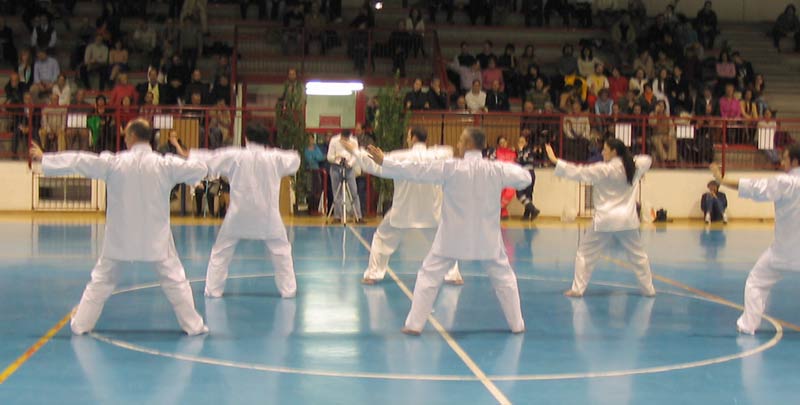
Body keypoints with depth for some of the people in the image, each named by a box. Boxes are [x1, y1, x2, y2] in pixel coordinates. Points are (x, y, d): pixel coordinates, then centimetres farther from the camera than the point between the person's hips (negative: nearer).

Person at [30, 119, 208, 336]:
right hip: (155, 237, -1)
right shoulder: (165, 164, -9)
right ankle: (193, 325, 8)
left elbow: (77, 161, 1)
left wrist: (44, 158, 13)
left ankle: (81, 324, 21)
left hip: (120, 236, 1)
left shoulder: (114, 162, -7)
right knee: (175, 281, 8)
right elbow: (199, 170, -7)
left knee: (101, 281, 16)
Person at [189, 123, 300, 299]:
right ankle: (288, 289, 14)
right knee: (281, 251, 15)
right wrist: (295, 155, 34)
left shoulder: (236, 156, -6)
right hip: (267, 215, 0)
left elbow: (209, 160, 1)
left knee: (221, 251, 14)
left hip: (239, 214, 0)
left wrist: (190, 155, 14)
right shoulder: (275, 158, -5)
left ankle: (213, 289, 14)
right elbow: (293, 161, 13)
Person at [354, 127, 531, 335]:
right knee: (504, 278, 18)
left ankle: (414, 324, 6)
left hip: (454, 236, -2)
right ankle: (517, 324, 21)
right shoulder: (496, 169, -6)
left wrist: (384, 162, -2)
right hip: (487, 238, 2)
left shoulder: (450, 168, -12)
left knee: (429, 276, 8)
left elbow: (414, 170, -10)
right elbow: (525, 178, 9)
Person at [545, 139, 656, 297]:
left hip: (605, 220, -4)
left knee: (585, 254, 7)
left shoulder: (605, 170, -12)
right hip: (628, 220, 4)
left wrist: (555, 161, -12)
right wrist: (627, 158, 22)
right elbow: (647, 160, 25)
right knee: (638, 255, 17)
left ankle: (577, 289, 7)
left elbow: (579, 172, -14)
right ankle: (648, 289, 22)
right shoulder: (634, 167, 3)